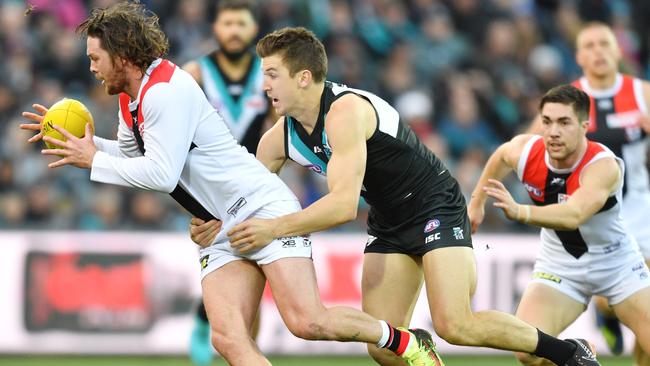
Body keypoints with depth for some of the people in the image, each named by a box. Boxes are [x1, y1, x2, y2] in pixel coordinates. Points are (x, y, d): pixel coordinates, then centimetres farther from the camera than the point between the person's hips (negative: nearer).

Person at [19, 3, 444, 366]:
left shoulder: (167, 90, -17)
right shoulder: (131, 98, 13)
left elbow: (161, 174, -22)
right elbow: (131, 155, 29)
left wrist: (94, 161, -11)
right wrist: (81, 142, 14)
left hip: (262, 207, -9)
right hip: (221, 230, 9)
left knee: (307, 321, -20)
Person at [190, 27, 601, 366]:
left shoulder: (346, 110, -28)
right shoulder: (280, 138, -3)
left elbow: (344, 204, -35)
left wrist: (275, 228, -34)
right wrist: (213, 226, -14)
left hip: (436, 209, -8)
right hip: (388, 226, 8)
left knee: (454, 326, -22)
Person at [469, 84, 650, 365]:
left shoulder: (603, 166, -32)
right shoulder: (524, 151, -18)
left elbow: (573, 215, -51)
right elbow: (500, 156, 10)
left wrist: (520, 212, -66)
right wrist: (477, 202, 16)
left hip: (616, 264, -3)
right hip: (559, 265, 3)